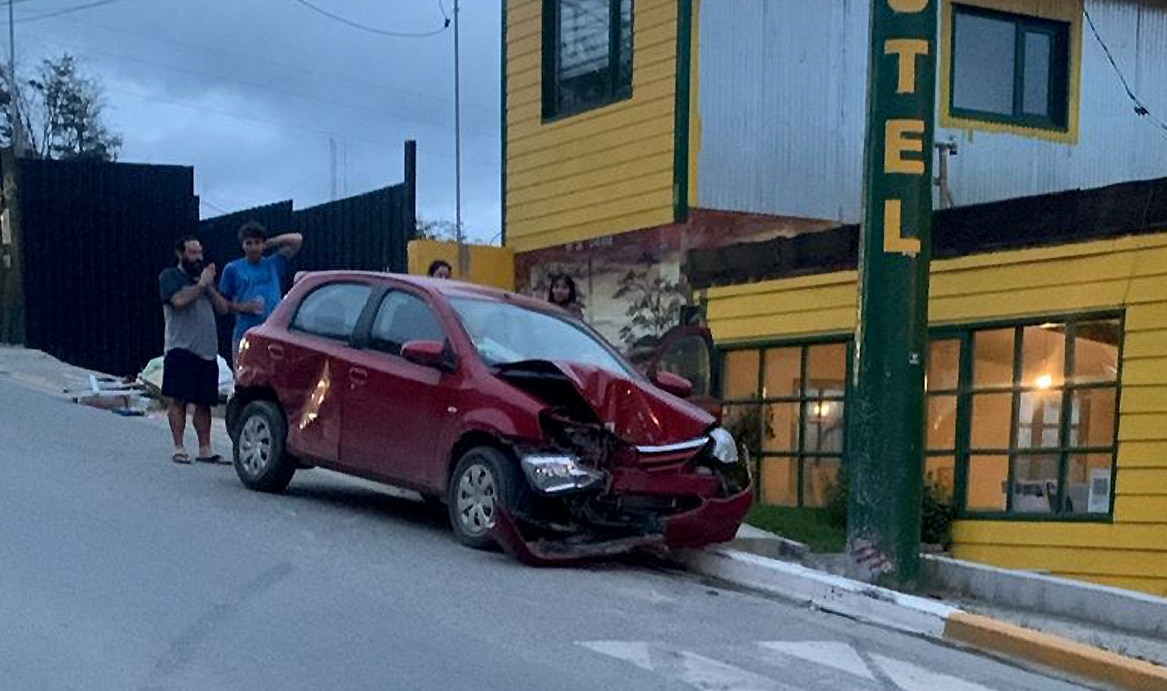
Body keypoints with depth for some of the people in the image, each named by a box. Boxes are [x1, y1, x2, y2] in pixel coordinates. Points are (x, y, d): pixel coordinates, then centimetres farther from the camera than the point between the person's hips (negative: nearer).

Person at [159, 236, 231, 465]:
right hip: (181, 349, -6)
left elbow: (223, 308, 15)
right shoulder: (170, 276, 5)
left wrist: (210, 286, 2)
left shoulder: (203, 277, 24)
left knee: (204, 403, 5)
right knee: (178, 400, -7)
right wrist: (201, 284, -6)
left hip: (207, 351, 6)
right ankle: (179, 449, -5)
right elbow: (179, 300, -15)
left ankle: (205, 449, 8)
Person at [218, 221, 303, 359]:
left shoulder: (274, 264, 7)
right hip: (244, 335, -1)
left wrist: (270, 243, 3)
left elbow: (298, 240, 1)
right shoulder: (233, 269, 3)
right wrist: (242, 307, -9)